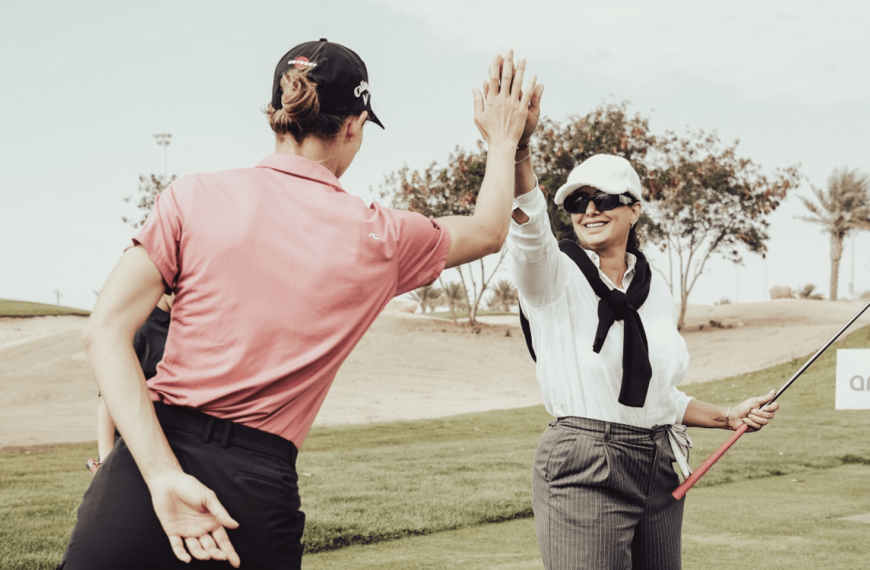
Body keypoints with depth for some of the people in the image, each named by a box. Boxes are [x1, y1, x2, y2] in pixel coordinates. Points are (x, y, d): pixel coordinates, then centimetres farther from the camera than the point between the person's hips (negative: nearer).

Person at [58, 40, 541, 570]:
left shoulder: (193, 197, 1)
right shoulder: (380, 239, 4)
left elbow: (107, 331, -8)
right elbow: (489, 230, 23)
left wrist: (161, 474, -13)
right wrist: (503, 140, 40)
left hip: (148, 458, 0)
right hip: (260, 482, 1)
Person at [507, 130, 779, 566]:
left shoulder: (655, 289, 14)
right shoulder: (555, 274, -2)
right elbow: (528, 221, -26)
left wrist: (727, 417, 13)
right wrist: (518, 146, -41)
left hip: (659, 471, 6)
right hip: (583, 472, -5)